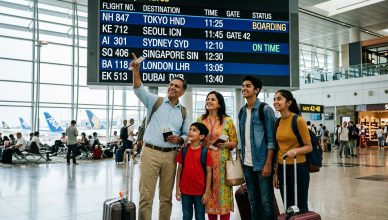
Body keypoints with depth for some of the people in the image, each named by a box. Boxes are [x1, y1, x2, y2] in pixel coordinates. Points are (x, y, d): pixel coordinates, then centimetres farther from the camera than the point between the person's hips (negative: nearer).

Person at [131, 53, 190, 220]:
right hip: (150, 152, -3)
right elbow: (139, 89, -11)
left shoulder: (183, 112, 12)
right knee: (146, 195, -3)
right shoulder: (155, 101, 4)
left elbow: (186, 135, 15)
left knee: (166, 195, 11)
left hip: (170, 155, 3)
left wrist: (179, 139, -8)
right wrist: (136, 70, -26)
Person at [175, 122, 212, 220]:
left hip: (200, 192, -2)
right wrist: (177, 188, 2)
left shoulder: (205, 152, -8)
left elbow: (208, 172, -6)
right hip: (185, 191, 2)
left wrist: (207, 192, -8)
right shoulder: (183, 150, 0)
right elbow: (179, 169, 5)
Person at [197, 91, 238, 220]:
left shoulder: (227, 120, 1)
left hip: (222, 162, -2)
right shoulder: (200, 120, 9)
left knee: (222, 190, -2)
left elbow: (235, 142, 3)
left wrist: (226, 144, -16)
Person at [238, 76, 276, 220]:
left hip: (262, 163, -6)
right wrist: (242, 159, 11)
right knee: (253, 200, 13)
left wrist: (268, 163, -15)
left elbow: (271, 139, -10)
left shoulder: (265, 109, -7)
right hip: (247, 164, 6)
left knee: (266, 201, 1)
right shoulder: (242, 112, 11)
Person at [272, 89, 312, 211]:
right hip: (282, 169, 6)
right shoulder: (277, 122, 6)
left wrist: (295, 151, -28)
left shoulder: (298, 120, -12)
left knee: (301, 206, 5)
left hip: (298, 168, -6)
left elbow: (309, 147, -9)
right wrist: (276, 172, 10)